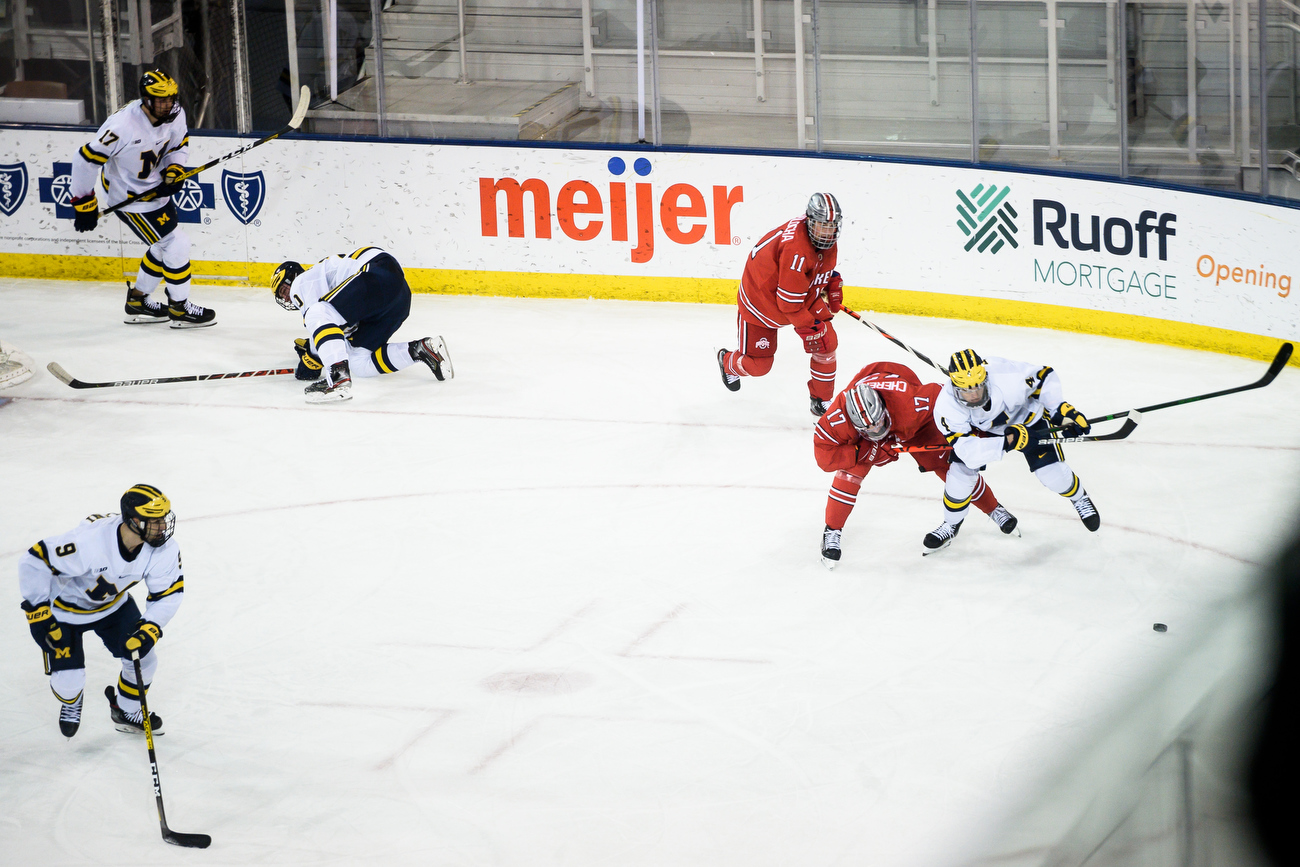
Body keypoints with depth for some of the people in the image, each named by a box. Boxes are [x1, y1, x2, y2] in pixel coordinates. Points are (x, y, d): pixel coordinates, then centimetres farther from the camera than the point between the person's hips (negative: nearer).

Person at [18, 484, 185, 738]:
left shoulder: (163, 548, -25)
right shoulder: (90, 541, -43)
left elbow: (170, 592, -12)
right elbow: (34, 562, -36)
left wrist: (149, 629, -26)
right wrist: (39, 613, -28)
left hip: (113, 604, 5)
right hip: (64, 609, -5)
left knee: (143, 658, -2)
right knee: (68, 681, -7)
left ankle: (127, 711, 30)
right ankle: (70, 699, 33)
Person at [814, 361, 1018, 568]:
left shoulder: (912, 403, -45)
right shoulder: (838, 417, -41)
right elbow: (824, 456, -34)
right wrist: (867, 452, -39)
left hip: (913, 428, 0)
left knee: (949, 464, -1)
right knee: (850, 471, -22)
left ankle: (994, 509, 22)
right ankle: (832, 532, -4)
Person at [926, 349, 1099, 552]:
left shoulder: (1008, 377, -40)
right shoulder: (947, 407, -35)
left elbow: (1045, 377, -20)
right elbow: (968, 451, -41)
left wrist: (1063, 411, -27)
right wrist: (1008, 441, -52)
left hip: (1027, 416, -1)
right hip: (982, 429, 1)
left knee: (1052, 474, -10)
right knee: (961, 468, -14)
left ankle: (1079, 497, 26)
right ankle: (951, 525, 13)